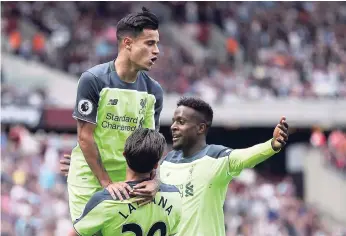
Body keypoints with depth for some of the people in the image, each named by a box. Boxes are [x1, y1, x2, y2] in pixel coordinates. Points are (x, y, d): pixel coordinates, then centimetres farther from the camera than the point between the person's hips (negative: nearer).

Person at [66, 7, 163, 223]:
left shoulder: (154, 90, 1)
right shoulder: (93, 80, -13)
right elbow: (85, 136, -12)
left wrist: (154, 180, -17)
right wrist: (106, 182, -17)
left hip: (127, 182, 4)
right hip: (90, 179, -4)